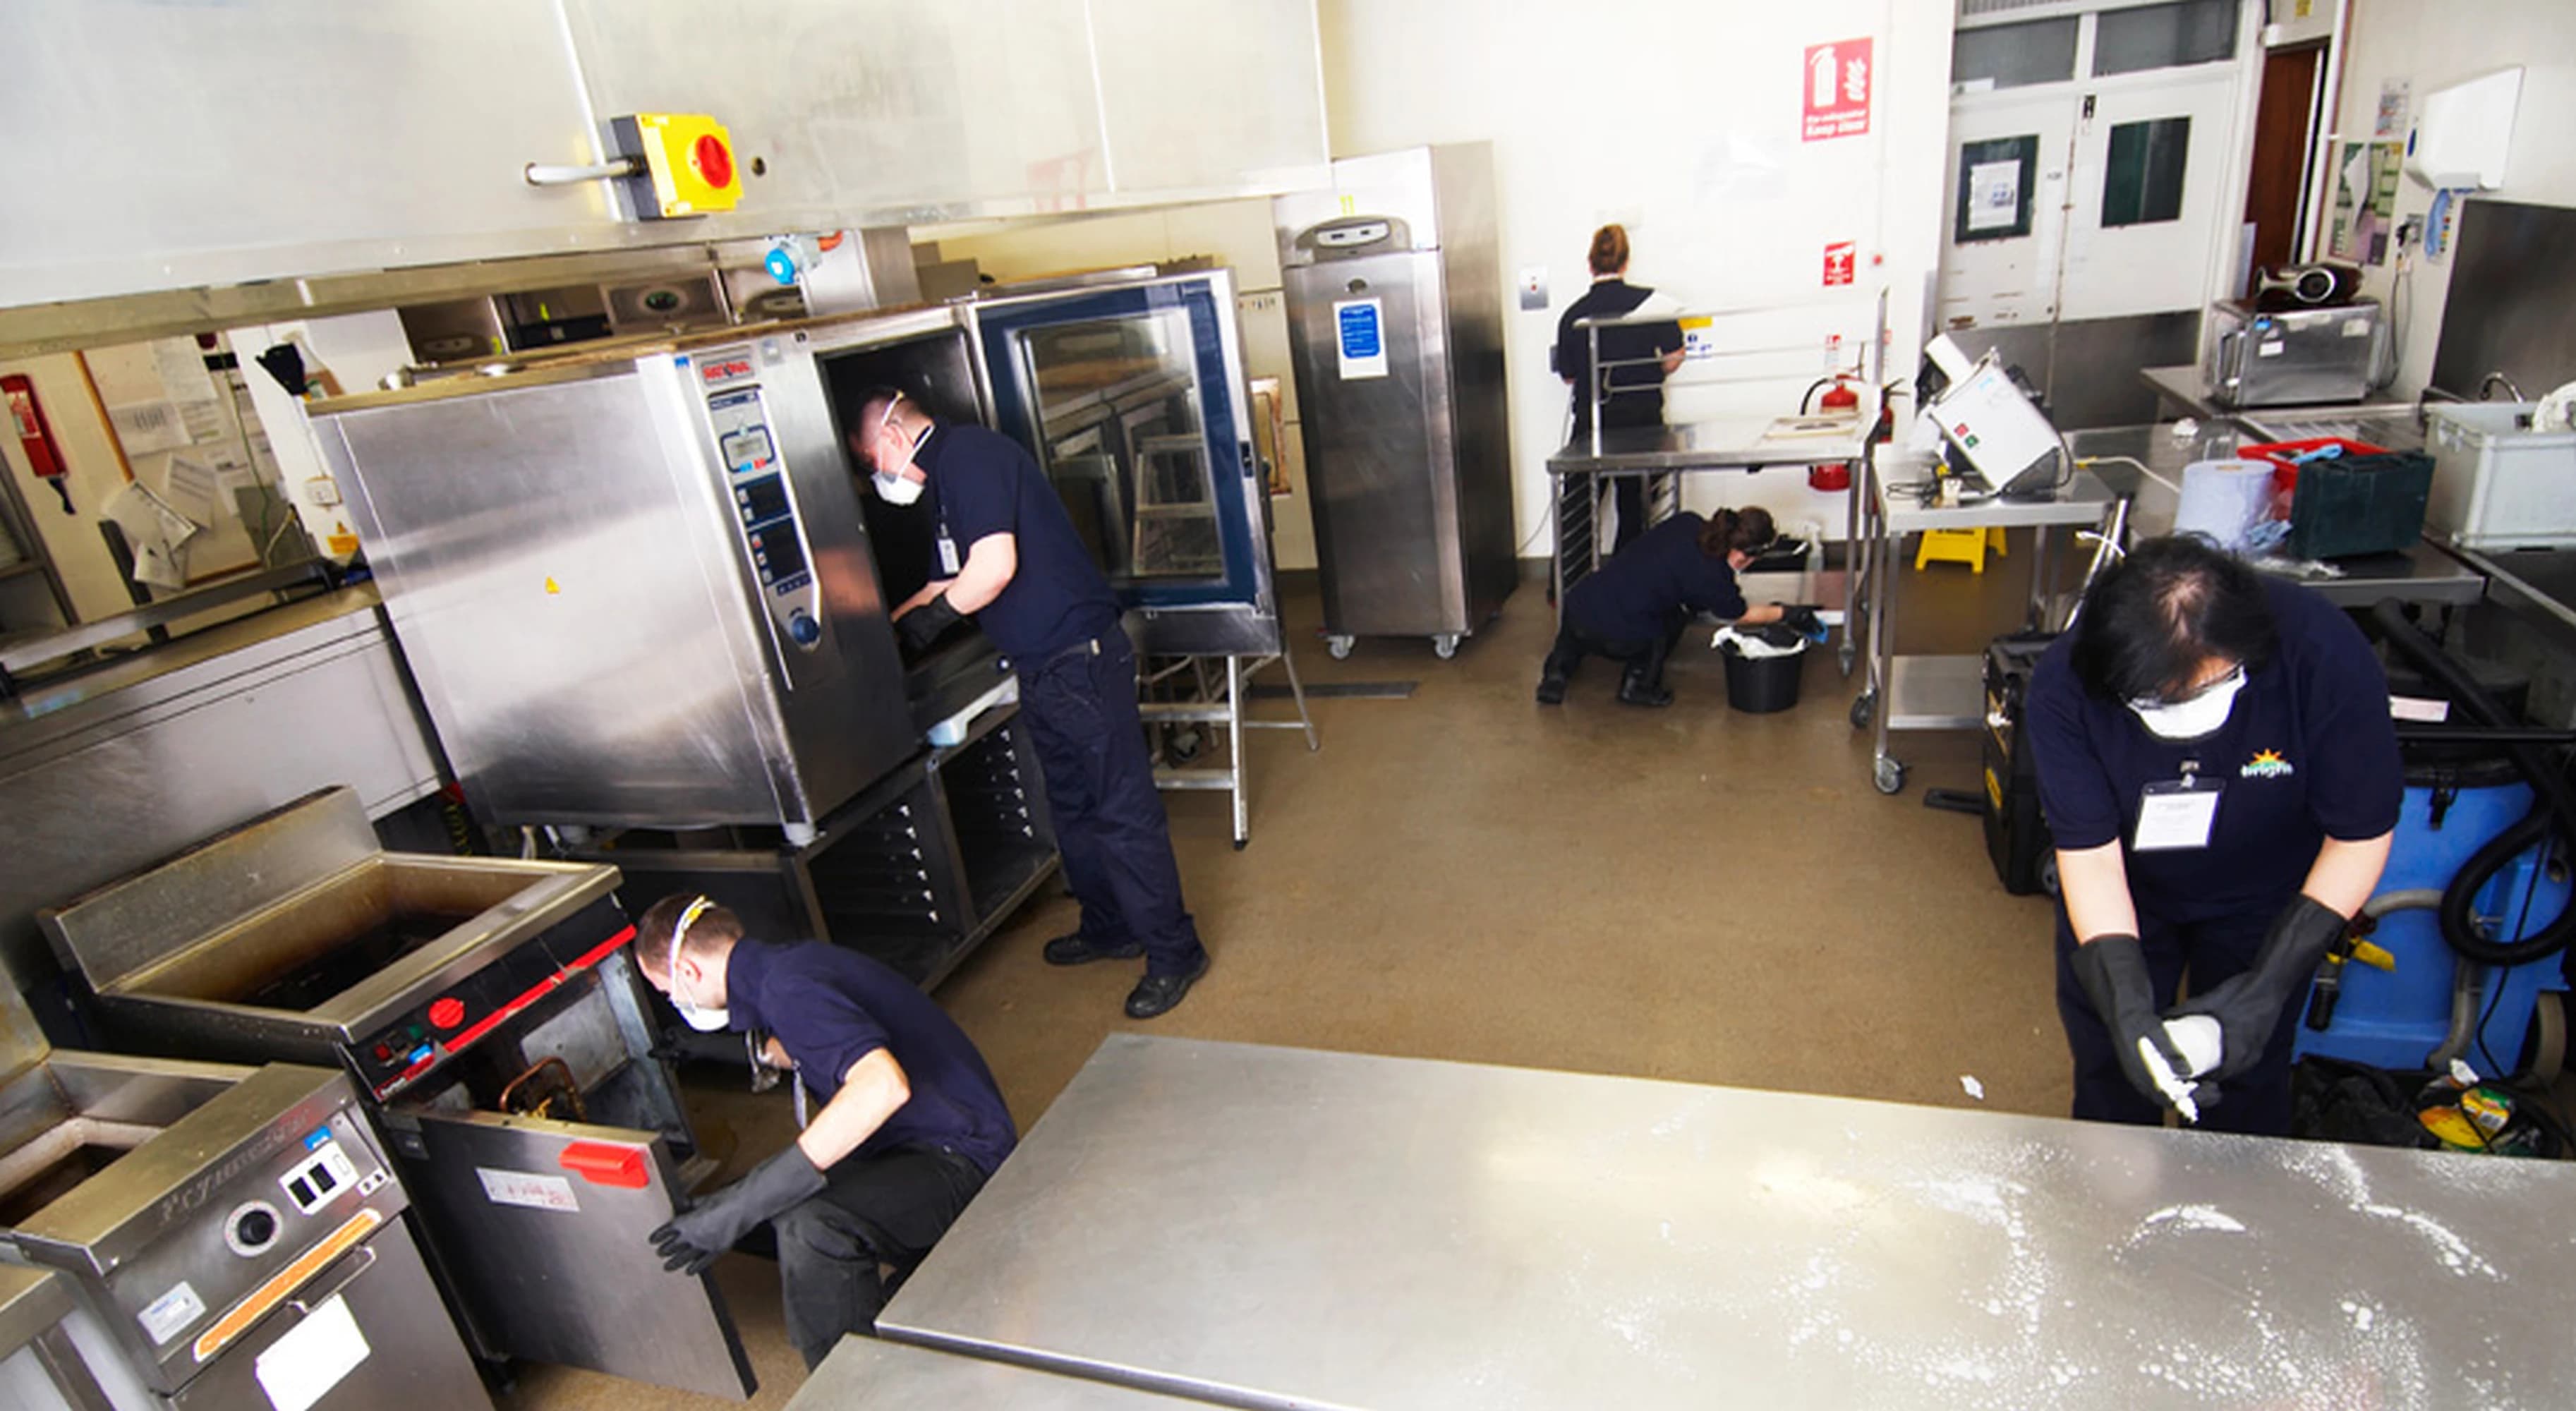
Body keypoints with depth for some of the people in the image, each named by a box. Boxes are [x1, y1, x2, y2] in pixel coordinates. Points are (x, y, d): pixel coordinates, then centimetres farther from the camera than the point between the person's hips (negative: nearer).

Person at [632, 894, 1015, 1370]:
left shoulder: (788, 989, -21)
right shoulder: (791, 963, 9)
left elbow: (883, 1085, -38)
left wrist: (745, 1203, -36)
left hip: (960, 1158, -11)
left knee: (809, 1227, -32)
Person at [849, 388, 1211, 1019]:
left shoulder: (969, 454, -12)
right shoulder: (951, 471, 19)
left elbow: (994, 569, -22)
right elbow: (956, 581, 27)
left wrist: (932, 614, -7)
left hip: (1081, 659, -11)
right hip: (1043, 669, 11)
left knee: (1124, 812, -3)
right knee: (1073, 806, 20)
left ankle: (1173, 952, 8)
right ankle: (1109, 927, 36)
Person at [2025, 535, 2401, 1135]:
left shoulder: (2327, 658, -32)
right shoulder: (2064, 687, -32)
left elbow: (2361, 836, -20)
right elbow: (2089, 855, -25)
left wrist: (2268, 988, -25)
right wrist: (2127, 1005, -36)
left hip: (2260, 898, 0)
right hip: (2122, 890, 0)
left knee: (2247, 1078, 10)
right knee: (2109, 1072, 12)